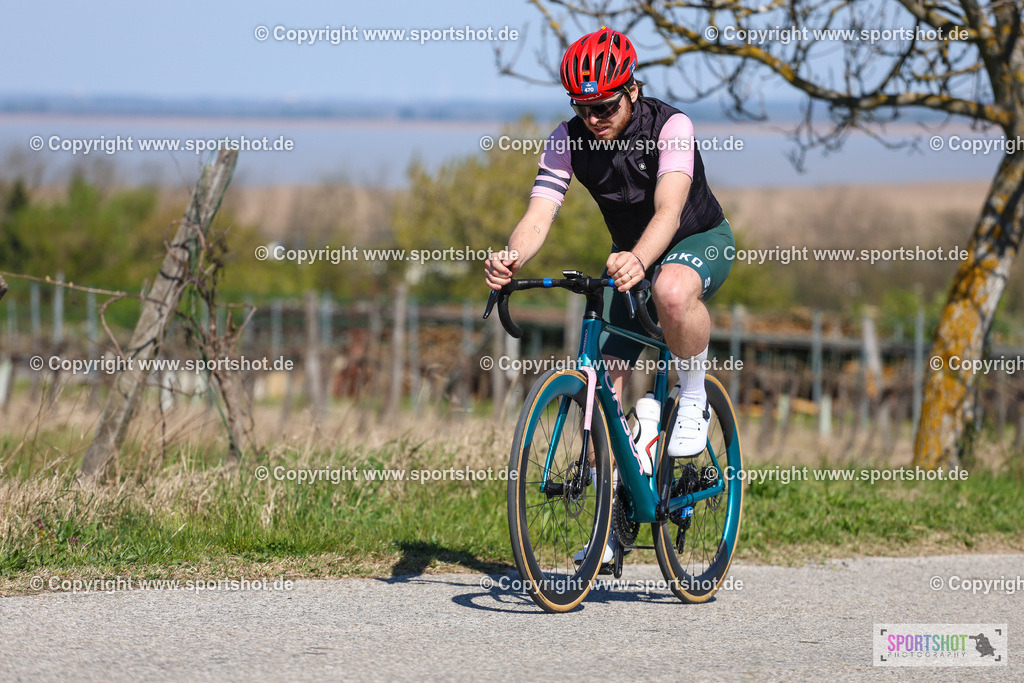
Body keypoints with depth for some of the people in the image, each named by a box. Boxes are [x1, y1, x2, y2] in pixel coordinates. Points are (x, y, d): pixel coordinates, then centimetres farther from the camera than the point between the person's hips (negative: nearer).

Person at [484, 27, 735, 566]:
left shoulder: (669, 127, -28)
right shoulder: (568, 140, -16)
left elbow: (669, 210, -42)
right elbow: (538, 215, -25)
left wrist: (638, 260, -62)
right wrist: (511, 258, -48)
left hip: (701, 241, -5)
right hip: (631, 255, 5)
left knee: (672, 291, -41)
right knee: (603, 379, -6)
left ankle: (694, 397, -14)